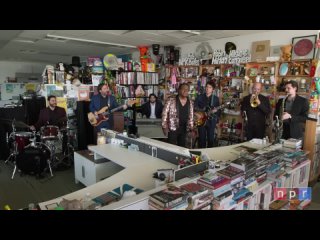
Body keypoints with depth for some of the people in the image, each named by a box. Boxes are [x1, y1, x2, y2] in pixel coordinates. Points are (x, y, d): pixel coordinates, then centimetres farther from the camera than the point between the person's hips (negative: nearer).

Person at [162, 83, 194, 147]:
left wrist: (191, 127, 7)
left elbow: (191, 116, 13)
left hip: (184, 129, 5)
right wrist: (164, 127, -12)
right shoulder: (171, 100, -8)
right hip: (173, 128, -4)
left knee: (182, 146, 12)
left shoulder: (190, 103, 7)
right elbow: (164, 113, -7)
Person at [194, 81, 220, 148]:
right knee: (202, 139, 4)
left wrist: (216, 111, -12)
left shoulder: (216, 98, 6)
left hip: (211, 121, 1)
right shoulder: (200, 97, 3)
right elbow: (195, 107, 2)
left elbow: (219, 110, 8)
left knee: (211, 139, 6)